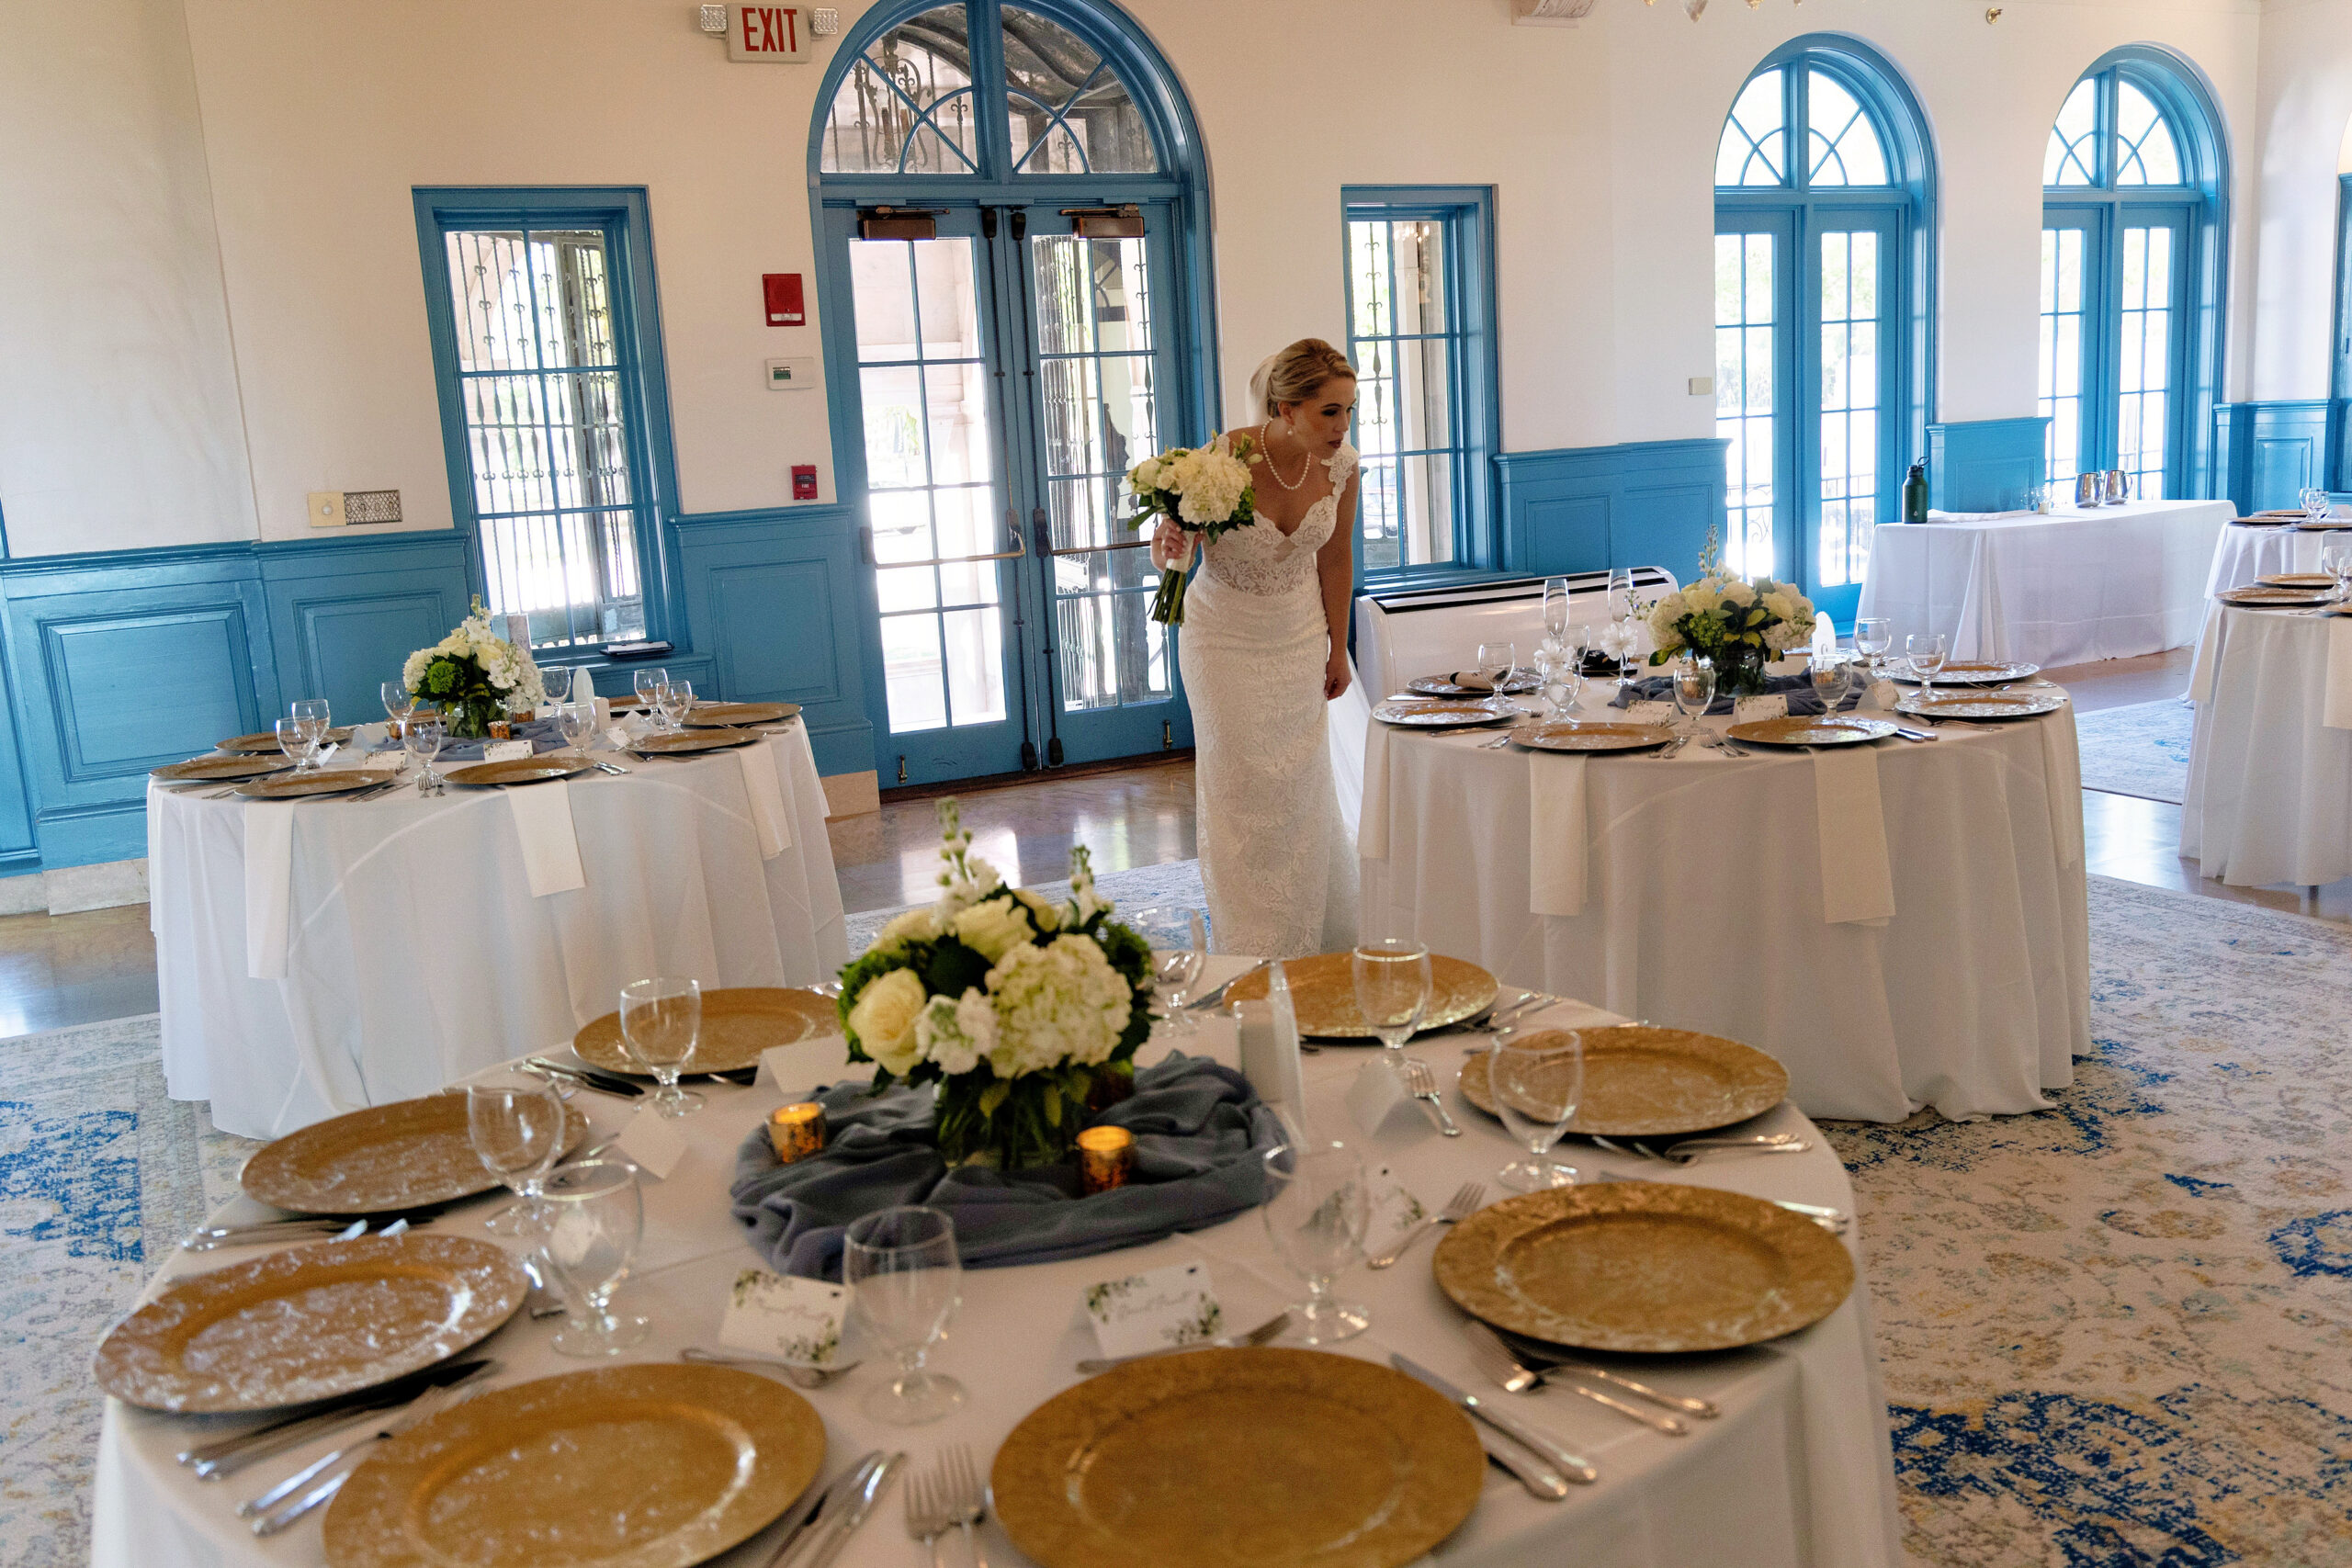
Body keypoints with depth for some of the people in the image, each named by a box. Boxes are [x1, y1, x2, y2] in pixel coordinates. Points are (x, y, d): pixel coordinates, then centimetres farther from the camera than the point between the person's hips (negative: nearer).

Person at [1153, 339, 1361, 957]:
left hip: (1300, 633, 3)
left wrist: (1338, 649, 9)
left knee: (1301, 783, 11)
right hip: (1226, 636, -3)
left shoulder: (1340, 464, -16)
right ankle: (1254, 950, 17)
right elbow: (1171, 554, -13)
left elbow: (1335, 558, 1)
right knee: (1242, 788, 1)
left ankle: (1309, 941, 32)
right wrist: (1169, 547, -38)